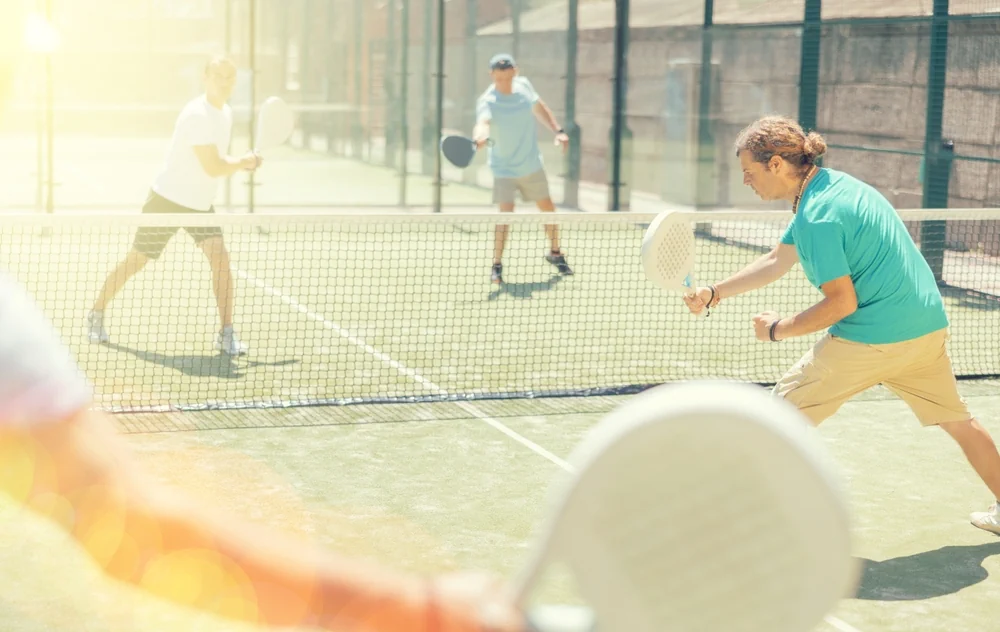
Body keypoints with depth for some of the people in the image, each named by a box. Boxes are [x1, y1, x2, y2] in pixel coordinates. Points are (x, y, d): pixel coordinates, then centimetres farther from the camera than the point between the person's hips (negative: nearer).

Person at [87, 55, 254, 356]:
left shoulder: (226, 113, 5)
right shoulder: (197, 115, -24)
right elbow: (212, 167, -26)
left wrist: (241, 163, -2)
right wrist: (244, 162, -11)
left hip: (201, 204, 7)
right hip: (168, 199, -7)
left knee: (220, 258, -11)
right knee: (135, 261, 4)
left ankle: (226, 334, -7)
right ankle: (96, 314, 24)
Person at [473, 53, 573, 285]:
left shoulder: (523, 85, -5)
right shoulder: (487, 101, -22)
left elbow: (539, 108, 14)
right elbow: (483, 122, -43)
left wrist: (557, 130, 7)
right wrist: (480, 137, -65)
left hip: (532, 165, 5)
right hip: (504, 169, -5)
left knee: (548, 209, 14)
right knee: (505, 215, -17)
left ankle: (555, 253, 37)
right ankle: (497, 266, -4)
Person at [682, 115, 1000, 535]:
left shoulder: (816, 216, -18)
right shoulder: (829, 184, 12)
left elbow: (842, 303, -19)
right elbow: (778, 262, 18)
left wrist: (779, 329, -6)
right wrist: (715, 293, 11)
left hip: (871, 338, -10)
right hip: (929, 327, 10)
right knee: (958, 421, 25)